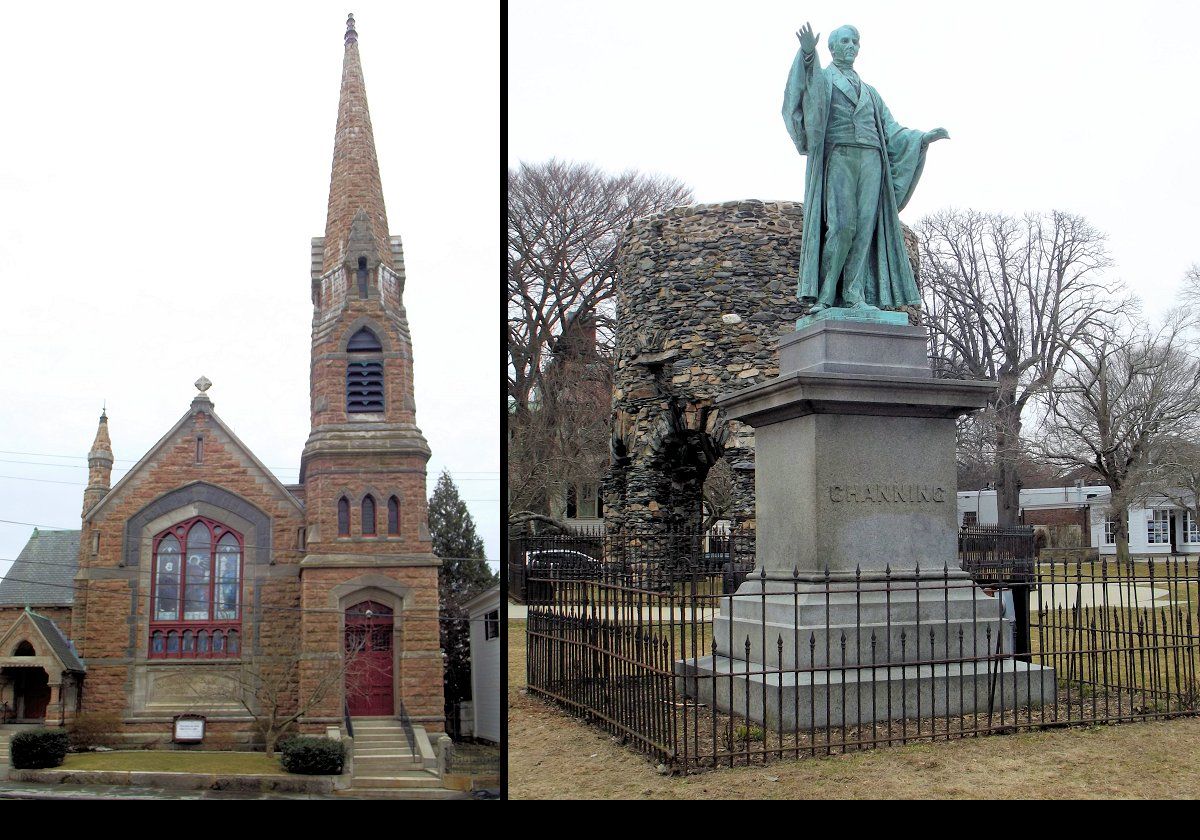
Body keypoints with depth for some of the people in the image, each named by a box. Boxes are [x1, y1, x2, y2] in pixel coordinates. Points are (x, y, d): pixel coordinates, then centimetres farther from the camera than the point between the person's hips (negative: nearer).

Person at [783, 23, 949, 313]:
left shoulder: (869, 91, 29)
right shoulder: (822, 78, 13)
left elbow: (889, 129, 23)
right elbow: (808, 86, -14)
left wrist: (923, 137, 8)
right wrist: (807, 53, -34)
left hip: (870, 159, 5)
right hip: (838, 158, -5)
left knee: (865, 226, -8)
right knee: (842, 225, -20)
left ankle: (854, 294, -12)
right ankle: (825, 294, -16)